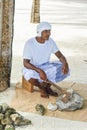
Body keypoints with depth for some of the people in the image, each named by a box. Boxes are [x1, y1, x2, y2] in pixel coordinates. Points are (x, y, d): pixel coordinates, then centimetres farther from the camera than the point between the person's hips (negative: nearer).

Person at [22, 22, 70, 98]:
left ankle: (47, 86, 4)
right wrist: (39, 71, -43)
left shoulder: (50, 41, -10)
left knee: (64, 69, -16)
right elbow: (25, 63, -27)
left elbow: (60, 55, -9)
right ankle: (41, 87, -5)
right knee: (30, 75, -39)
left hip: (46, 67, 5)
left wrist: (65, 63, -33)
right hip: (32, 68, -4)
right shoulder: (29, 43, -24)